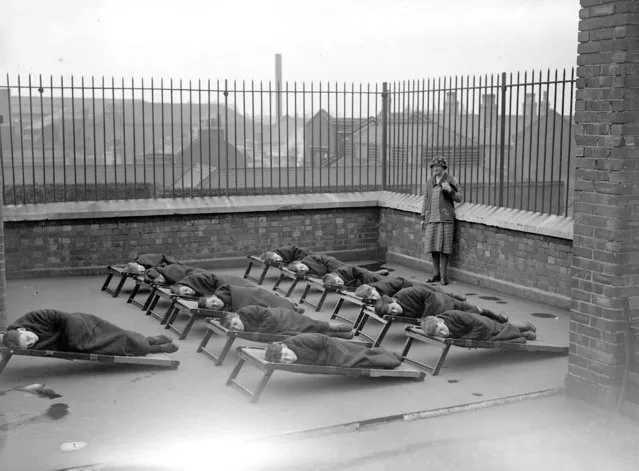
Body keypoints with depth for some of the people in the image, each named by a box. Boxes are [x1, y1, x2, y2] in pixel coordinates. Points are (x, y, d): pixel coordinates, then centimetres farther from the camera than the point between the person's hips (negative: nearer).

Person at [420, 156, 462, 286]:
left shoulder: (450, 180, 1)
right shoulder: (430, 181, 15)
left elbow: (459, 198, 0)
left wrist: (449, 190, -18)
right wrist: (423, 218, 18)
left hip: (445, 218, -4)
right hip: (432, 217, 4)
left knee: (444, 247, -6)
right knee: (433, 247, 4)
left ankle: (444, 275, 2)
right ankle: (437, 274, 14)